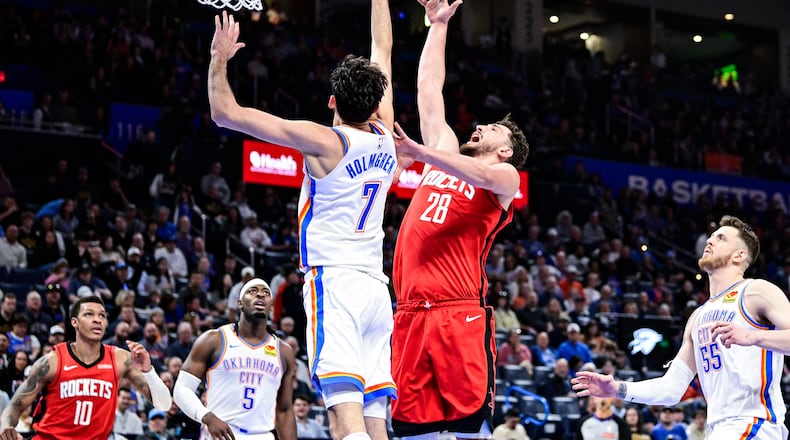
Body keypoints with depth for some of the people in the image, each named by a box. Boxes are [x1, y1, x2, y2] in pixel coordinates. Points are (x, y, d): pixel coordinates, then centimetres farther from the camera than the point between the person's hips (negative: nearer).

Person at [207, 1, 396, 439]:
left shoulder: (324, 141, -7)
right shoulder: (384, 138, 9)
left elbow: (225, 113, -5)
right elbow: (383, 48, 23)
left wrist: (220, 58, 9)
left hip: (334, 281, -7)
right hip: (376, 287, 7)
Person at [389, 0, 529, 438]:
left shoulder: (505, 177, 10)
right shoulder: (445, 155, 25)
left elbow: (479, 176, -15)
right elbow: (429, 88, 29)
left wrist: (420, 152, -27)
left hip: (460, 313, -5)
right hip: (411, 313, 5)